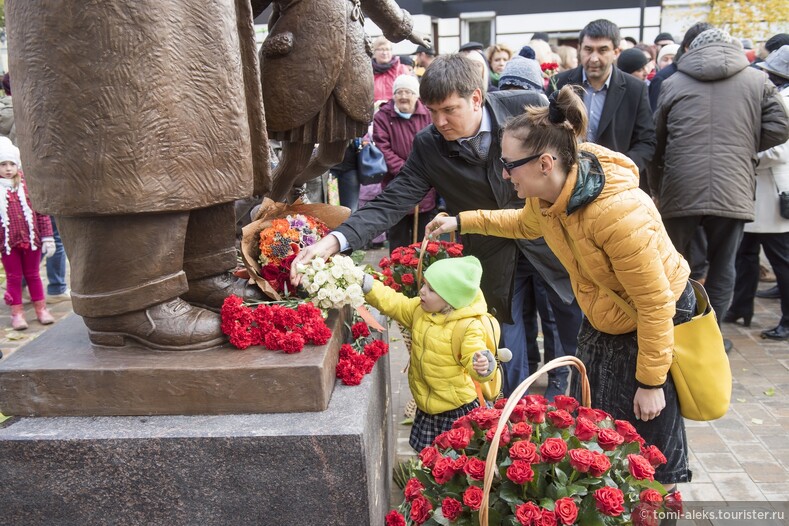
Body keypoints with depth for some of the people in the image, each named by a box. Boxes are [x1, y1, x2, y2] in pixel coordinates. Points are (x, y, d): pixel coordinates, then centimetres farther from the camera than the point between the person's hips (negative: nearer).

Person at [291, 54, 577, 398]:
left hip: (551, 239, 0)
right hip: (495, 260, 0)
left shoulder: (528, 108, -16)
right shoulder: (428, 145, -14)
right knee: (509, 348, 10)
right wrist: (335, 240, -34)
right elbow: (391, 204, -19)